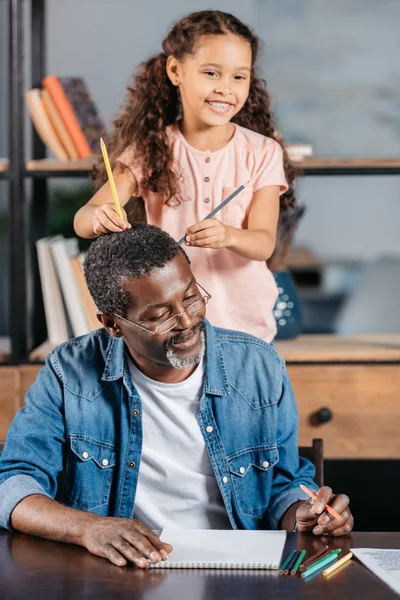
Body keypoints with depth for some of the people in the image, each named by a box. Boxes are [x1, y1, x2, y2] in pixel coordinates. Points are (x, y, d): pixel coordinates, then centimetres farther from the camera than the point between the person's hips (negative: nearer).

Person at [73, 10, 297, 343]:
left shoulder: (262, 153, -6)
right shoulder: (150, 150, -5)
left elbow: (264, 243, -13)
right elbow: (83, 218, -12)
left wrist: (228, 236, -36)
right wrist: (100, 218, -37)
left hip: (244, 324, 0)